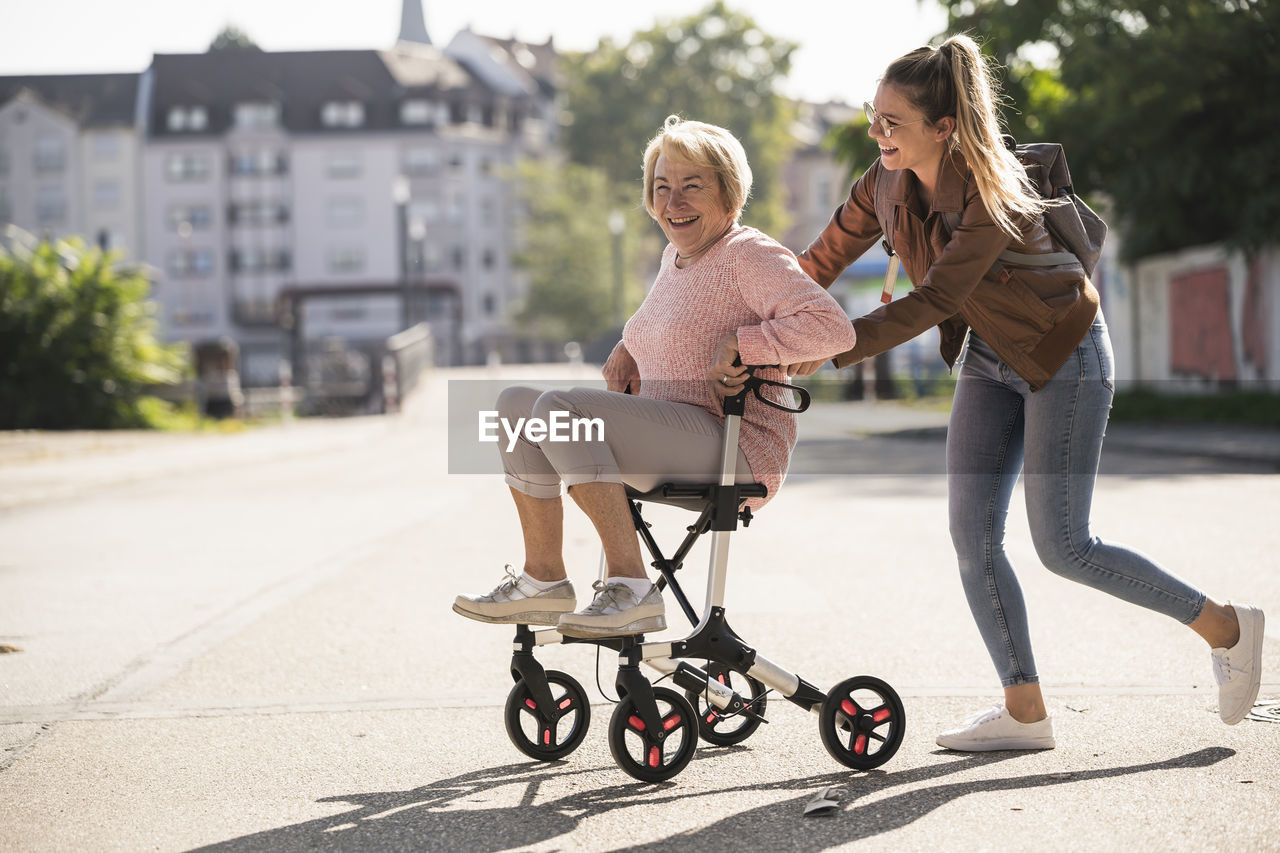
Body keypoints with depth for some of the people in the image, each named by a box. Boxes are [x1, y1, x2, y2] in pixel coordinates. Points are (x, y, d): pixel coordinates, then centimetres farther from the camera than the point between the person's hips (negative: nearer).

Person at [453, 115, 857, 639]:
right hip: (675, 448, 10)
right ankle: (543, 580, 1)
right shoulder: (677, 255, 17)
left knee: (560, 408, -27)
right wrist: (628, 349, 18)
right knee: (515, 403, 5)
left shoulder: (750, 255, -10)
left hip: (733, 453, -10)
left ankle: (631, 589, -30)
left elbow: (834, 328, -22)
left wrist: (741, 344, -23)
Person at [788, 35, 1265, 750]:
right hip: (990, 361, 7)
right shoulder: (888, 183, -8)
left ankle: (1227, 628, 11)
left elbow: (931, 303, -31)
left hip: (1064, 356, -7)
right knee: (972, 532, -2)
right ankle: (1025, 712, 5)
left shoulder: (991, 197, -30)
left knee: (1062, 546, -6)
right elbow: (826, 258, 1)